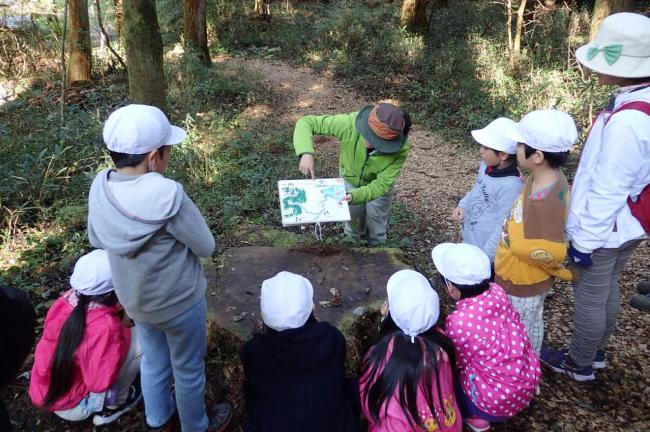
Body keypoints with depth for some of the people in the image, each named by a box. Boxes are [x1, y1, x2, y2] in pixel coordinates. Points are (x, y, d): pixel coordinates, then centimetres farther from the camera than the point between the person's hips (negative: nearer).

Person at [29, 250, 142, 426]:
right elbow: (100, 383, -26)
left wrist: (119, 326, -1)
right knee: (139, 340, -15)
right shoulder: (106, 327, -32)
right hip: (72, 407, -7)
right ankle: (112, 406, 1)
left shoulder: (65, 300, -12)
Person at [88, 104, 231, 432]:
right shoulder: (169, 195, -34)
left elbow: (95, 238, 3)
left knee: (153, 359, 30)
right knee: (188, 368, 20)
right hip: (179, 301, -6)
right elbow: (206, 246, -21)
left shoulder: (100, 187, -14)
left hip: (134, 299, 6)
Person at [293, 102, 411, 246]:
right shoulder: (351, 123, -40)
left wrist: (355, 196, -49)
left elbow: (382, 184, -31)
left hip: (377, 183, 0)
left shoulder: (400, 149, -38)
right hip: (350, 178, 0)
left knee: (376, 227, 15)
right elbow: (306, 122, -33)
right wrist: (306, 153, -51)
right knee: (354, 218, 17)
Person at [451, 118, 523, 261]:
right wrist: (462, 205, -2)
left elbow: (504, 229, -24)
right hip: (470, 241, 8)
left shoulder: (510, 186, -28)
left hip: (484, 251, -8)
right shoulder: (486, 166, -4)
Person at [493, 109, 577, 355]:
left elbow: (550, 252, -29)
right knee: (531, 324, 29)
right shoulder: (551, 176, -10)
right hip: (527, 278, 9)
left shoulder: (543, 201, -38)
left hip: (523, 282, -9)